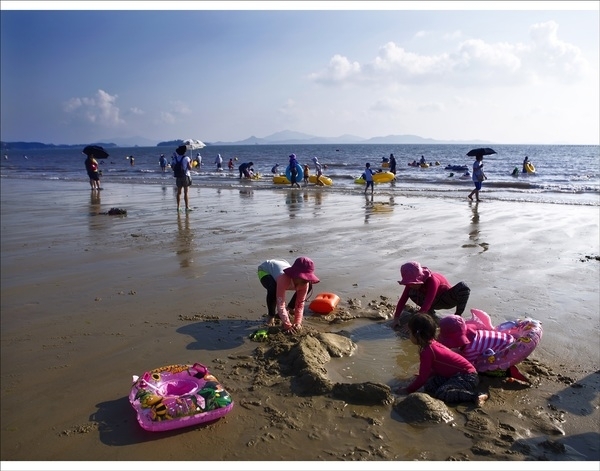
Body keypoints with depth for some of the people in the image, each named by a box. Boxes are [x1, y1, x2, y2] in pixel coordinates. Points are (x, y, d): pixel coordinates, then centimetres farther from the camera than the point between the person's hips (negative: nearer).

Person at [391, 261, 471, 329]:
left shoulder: (432, 281, -37)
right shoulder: (412, 282, -19)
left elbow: (427, 304, -42)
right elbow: (402, 300, -18)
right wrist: (396, 319, -25)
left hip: (447, 300, -4)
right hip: (434, 302, 4)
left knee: (463, 287, -35)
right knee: (412, 293, -25)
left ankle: (458, 315, -15)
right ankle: (430, 311, -1)